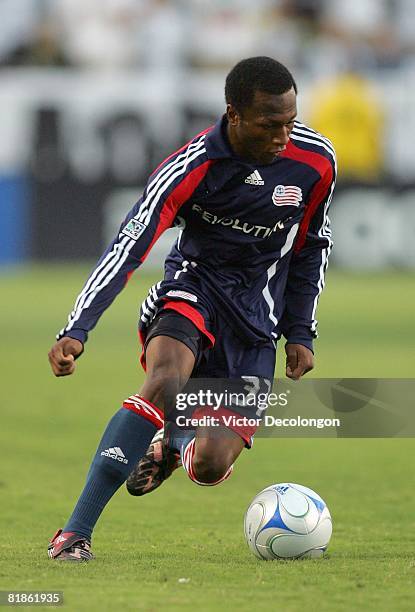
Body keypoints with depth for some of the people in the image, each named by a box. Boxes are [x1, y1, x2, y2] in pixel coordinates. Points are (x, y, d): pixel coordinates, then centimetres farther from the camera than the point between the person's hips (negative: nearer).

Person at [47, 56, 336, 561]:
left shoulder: (315, 160, -10)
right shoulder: (190, 168, -21)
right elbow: (127, 248, -25)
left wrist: (300, 333, 7)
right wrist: (75, 332, -36)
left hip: (255, 319, 3)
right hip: (193, 289, -3)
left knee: (210, 468, -12)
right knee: (165, 379, -37)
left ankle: (172, 445, 30)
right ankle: (75, 533, -30)